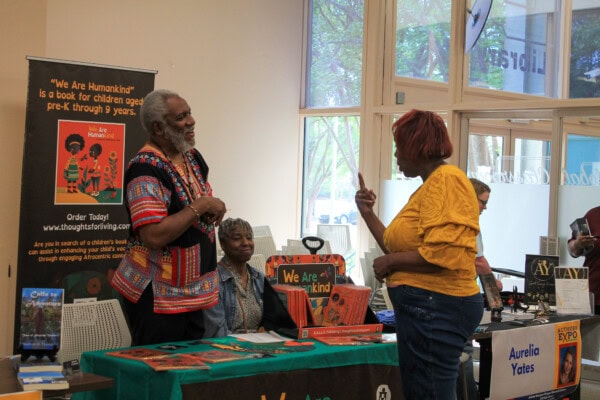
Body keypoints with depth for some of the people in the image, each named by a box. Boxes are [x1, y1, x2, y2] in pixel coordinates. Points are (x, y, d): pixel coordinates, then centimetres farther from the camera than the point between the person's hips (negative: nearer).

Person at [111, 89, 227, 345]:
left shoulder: (193, 158, 7)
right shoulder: (146, 169, -20)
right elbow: (154, 236, -29)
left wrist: (213, 211, 1)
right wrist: (199, 208, -21)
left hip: (194, 291, 8)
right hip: (158, 297, -8)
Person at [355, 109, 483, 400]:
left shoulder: (447, 179, -14)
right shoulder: (428, 187, 17)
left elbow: (443, 254, -24)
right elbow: (402, 247, 17)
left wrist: (389, 261, -11)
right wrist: (367, 212, 17)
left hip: (436, 308, -11)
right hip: (423, 308, 11)